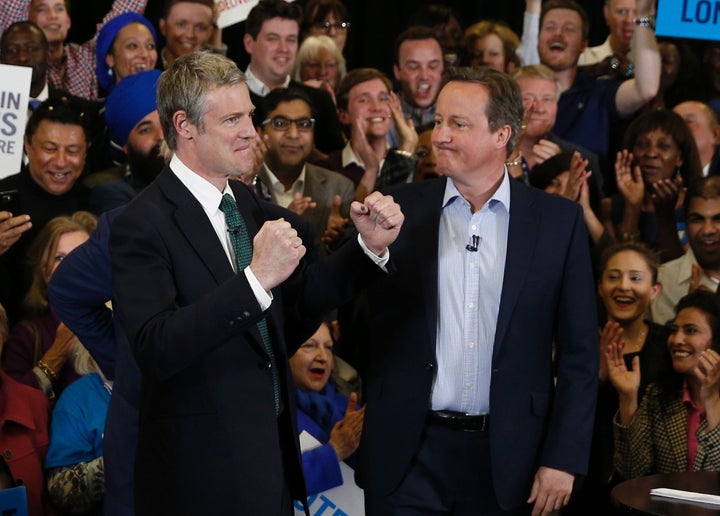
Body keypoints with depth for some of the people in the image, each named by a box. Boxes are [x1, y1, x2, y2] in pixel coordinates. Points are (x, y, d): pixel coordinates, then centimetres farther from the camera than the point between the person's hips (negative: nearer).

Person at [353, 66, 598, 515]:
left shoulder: (559, 221, 1)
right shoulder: (400, 209, 2)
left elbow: (579, 352, 1)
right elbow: (370, 326, 3)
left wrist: (564, 460, -4)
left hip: (508, 457, 0)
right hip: (410, 457, 0)